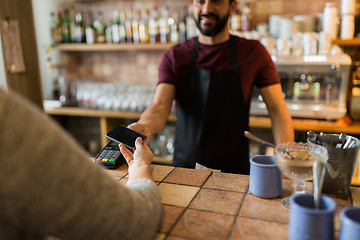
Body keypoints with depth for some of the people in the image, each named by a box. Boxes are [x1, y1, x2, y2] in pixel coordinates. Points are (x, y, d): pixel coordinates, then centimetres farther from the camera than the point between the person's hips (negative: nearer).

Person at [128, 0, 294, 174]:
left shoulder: (252, 52, 0)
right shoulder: (174, 56, 1)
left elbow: (277, 110, -2)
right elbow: (160, 107, -11)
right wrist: (144, 126, -35)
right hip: (184, 165, 1)